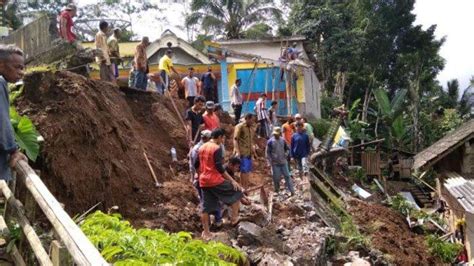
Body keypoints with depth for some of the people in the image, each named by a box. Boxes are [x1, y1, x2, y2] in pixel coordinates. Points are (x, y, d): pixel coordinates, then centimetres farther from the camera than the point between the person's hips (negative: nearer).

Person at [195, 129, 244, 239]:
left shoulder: (202, 147, 13)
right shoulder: (217, 148, -11)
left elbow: (196, 165, 18)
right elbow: (219, 167, -18)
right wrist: (232, 180, -15)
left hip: (203, 181, 8)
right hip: (215, 180, -8)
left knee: (206, 207, 12)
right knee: (236, 192, 8)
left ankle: (206, 232, 15)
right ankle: (235, 218, 9)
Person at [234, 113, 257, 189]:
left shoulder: (251, 128, 16)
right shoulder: (239, 127, -7)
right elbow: (235, 139, -13)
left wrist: (253, 151, 20)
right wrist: (237, 151, -22)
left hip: (249, 153, 8)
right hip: (242, 153, -8)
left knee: (248, 170, 10)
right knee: (244, 170, -7)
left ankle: (246, 187, 18)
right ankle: (243, 187, -1)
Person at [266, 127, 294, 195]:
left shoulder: (283, 140, 0)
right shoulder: (270, 142, -10)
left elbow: (286, 149, 16)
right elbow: (267, 152, -6)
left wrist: (285, 154, -1)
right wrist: (270, 162, -11)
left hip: (283, 162, 3)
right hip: (275, 163, -3)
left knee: (287, 176, 4)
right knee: (276, 178, 6)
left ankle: (291, 190, 8)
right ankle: (277, 190, 24)